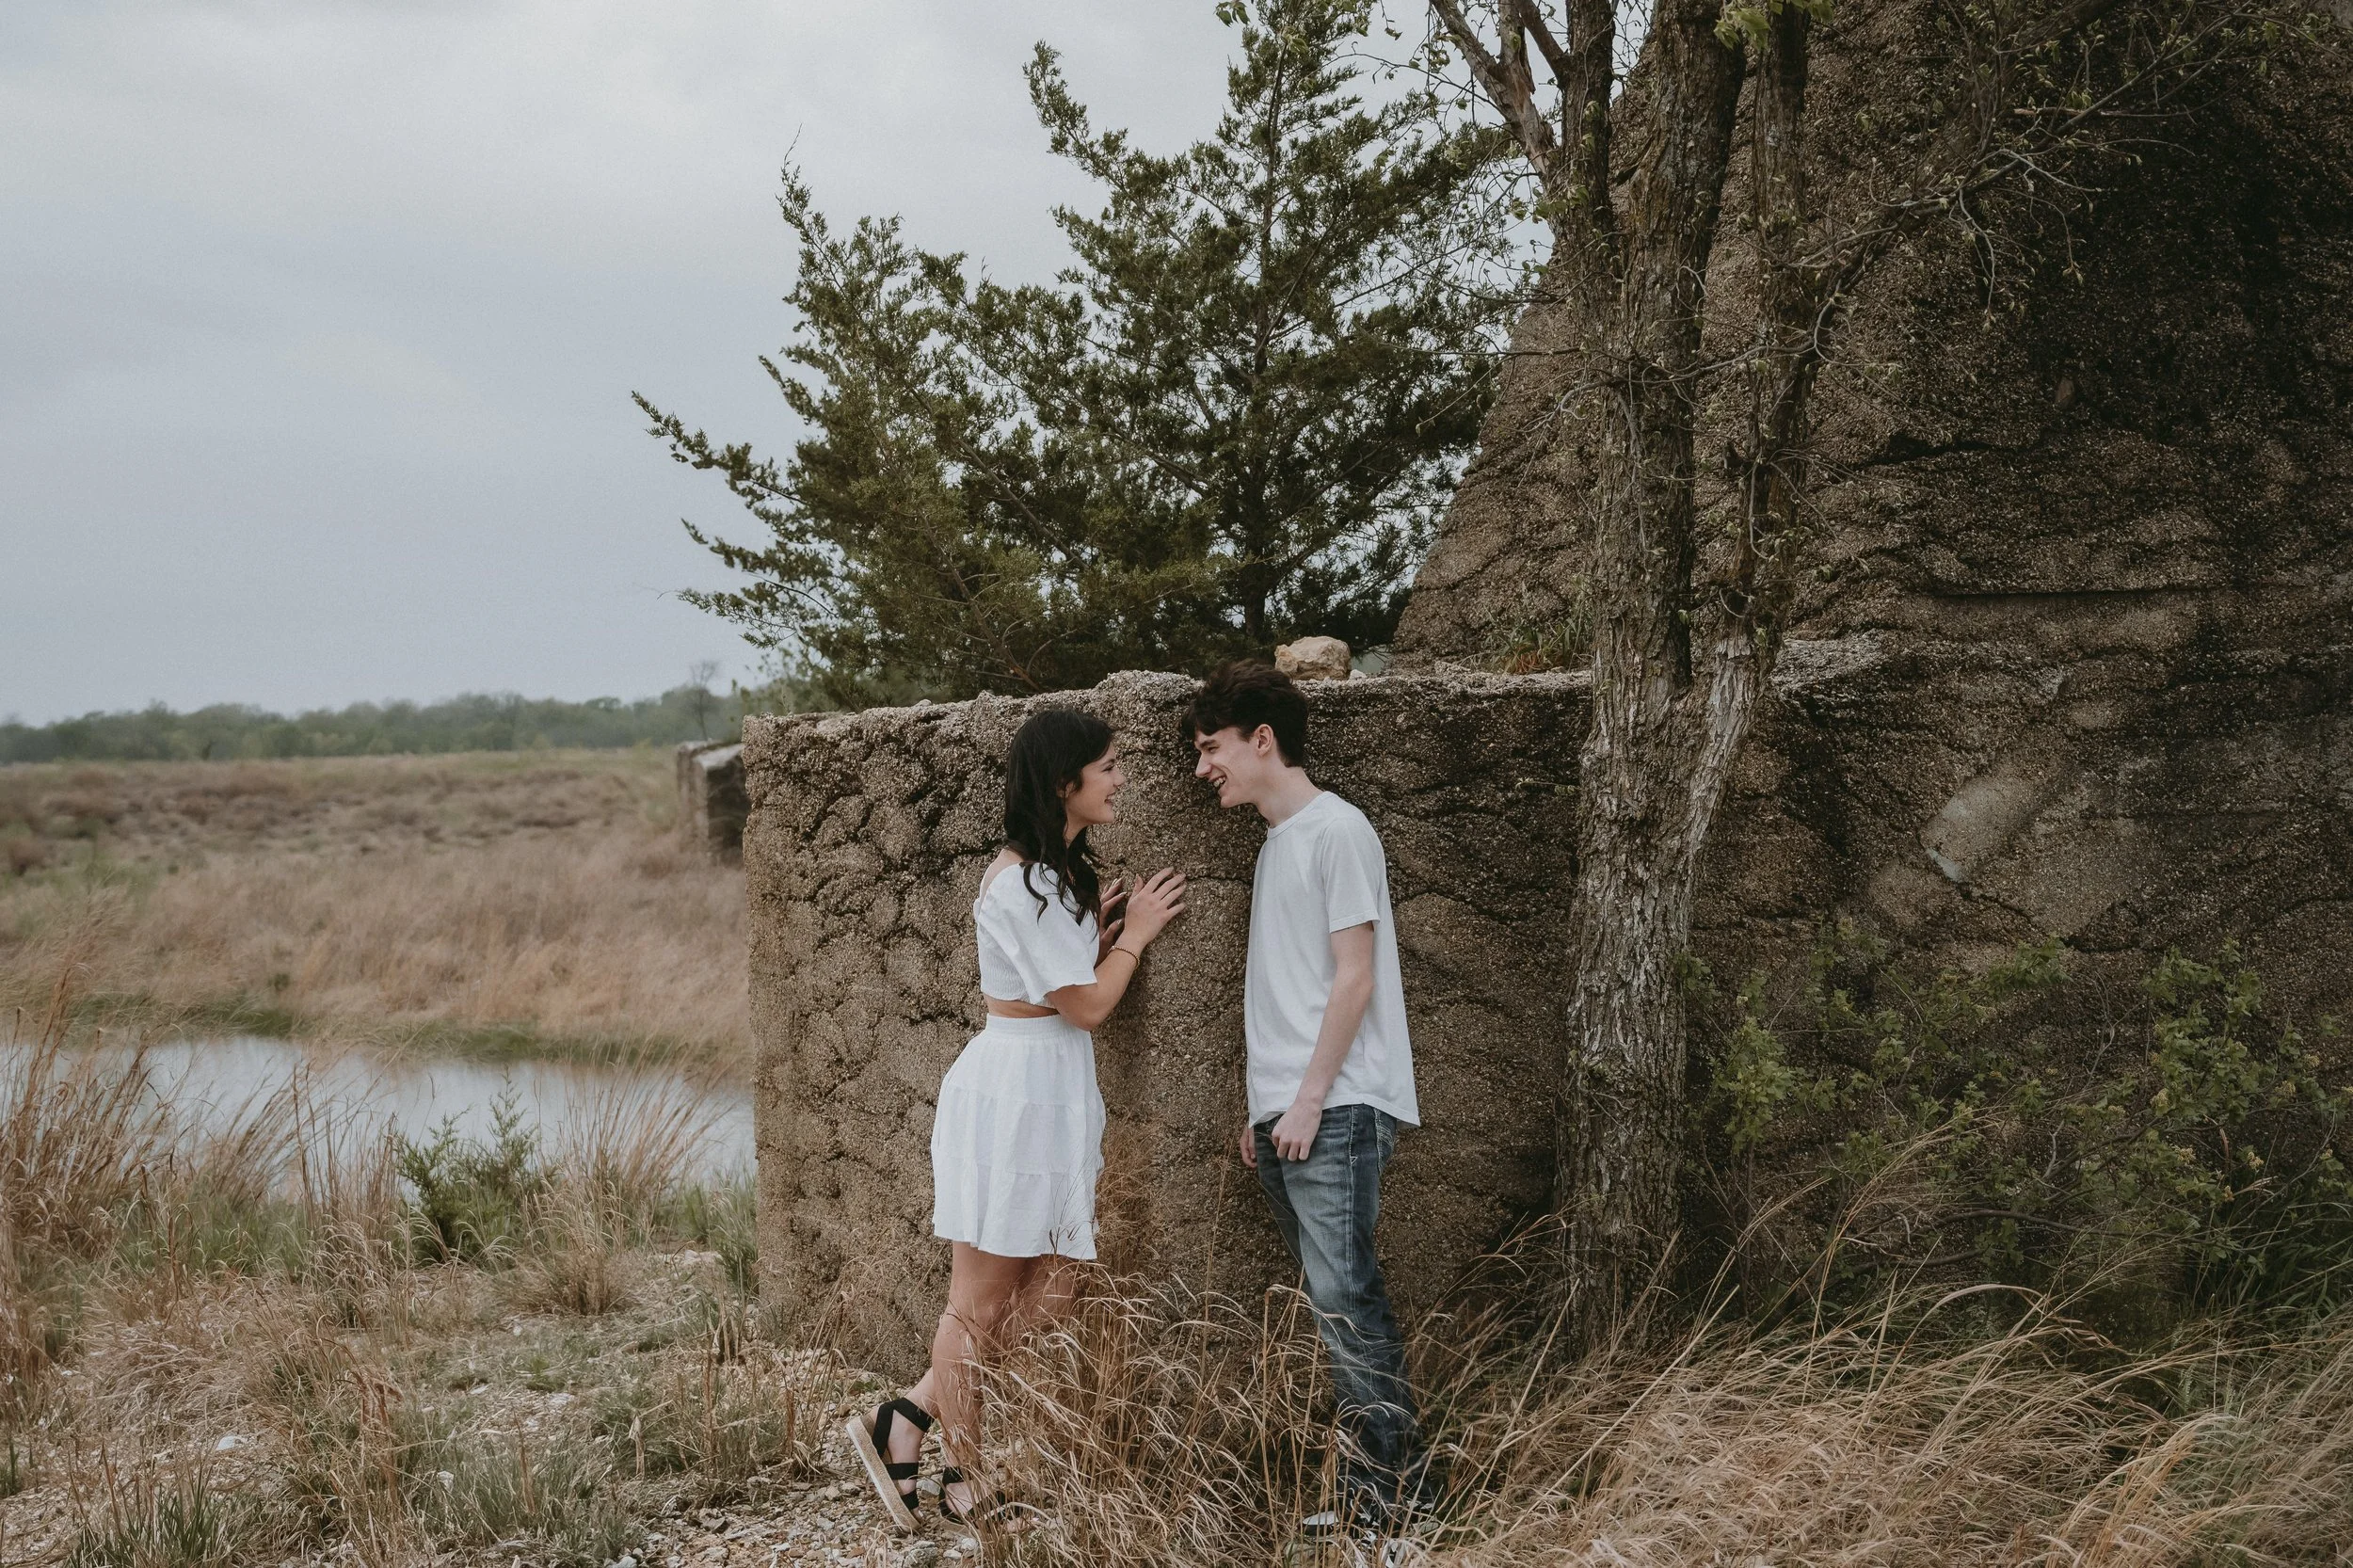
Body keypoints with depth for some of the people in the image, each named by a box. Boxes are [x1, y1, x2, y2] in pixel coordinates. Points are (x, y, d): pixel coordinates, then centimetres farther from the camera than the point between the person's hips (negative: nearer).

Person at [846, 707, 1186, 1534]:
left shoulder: (1058, 872, 13)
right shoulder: (1021, 883, -17)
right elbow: (1087, 1006, -15)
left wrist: (1100, 930, 5)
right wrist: (1132, 935, -2)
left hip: (1051, 1098, 10)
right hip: (1013, 1093, -10)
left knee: (1045, 1297, 9)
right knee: (981, 1304, 2)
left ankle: (904, 1421, 16)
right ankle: (967, 1484, 14)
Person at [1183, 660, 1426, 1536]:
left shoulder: (1337, 829, -6)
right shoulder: (1274, 845, 20)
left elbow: (1355, 977, -11)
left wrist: (1310, 1098, -14)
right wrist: (1262, 1111, 16)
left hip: (1335, 1110, -8)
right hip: (1284, 1114, 8)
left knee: (1341, 1297, -13)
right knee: (1338, 1304, 6)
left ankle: (1384, 1493, -11)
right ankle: (1375, 1494, 7)